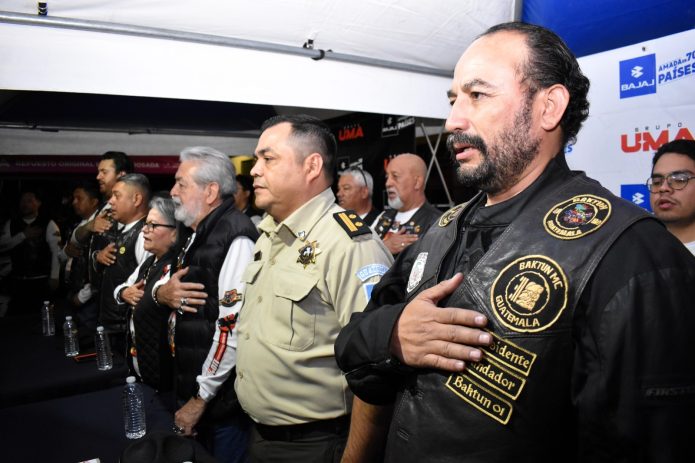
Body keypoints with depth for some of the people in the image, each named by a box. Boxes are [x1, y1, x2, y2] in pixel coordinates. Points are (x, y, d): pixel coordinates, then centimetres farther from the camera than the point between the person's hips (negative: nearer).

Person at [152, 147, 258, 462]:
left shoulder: (235, 237, -20)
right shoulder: (198, 233, 8)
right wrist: (161, 292, -6)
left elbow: (233, 326, -24)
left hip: (221, 398, -8)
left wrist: (201, 398, -16)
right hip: (192, 388, 8)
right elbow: (165, 283, 18)